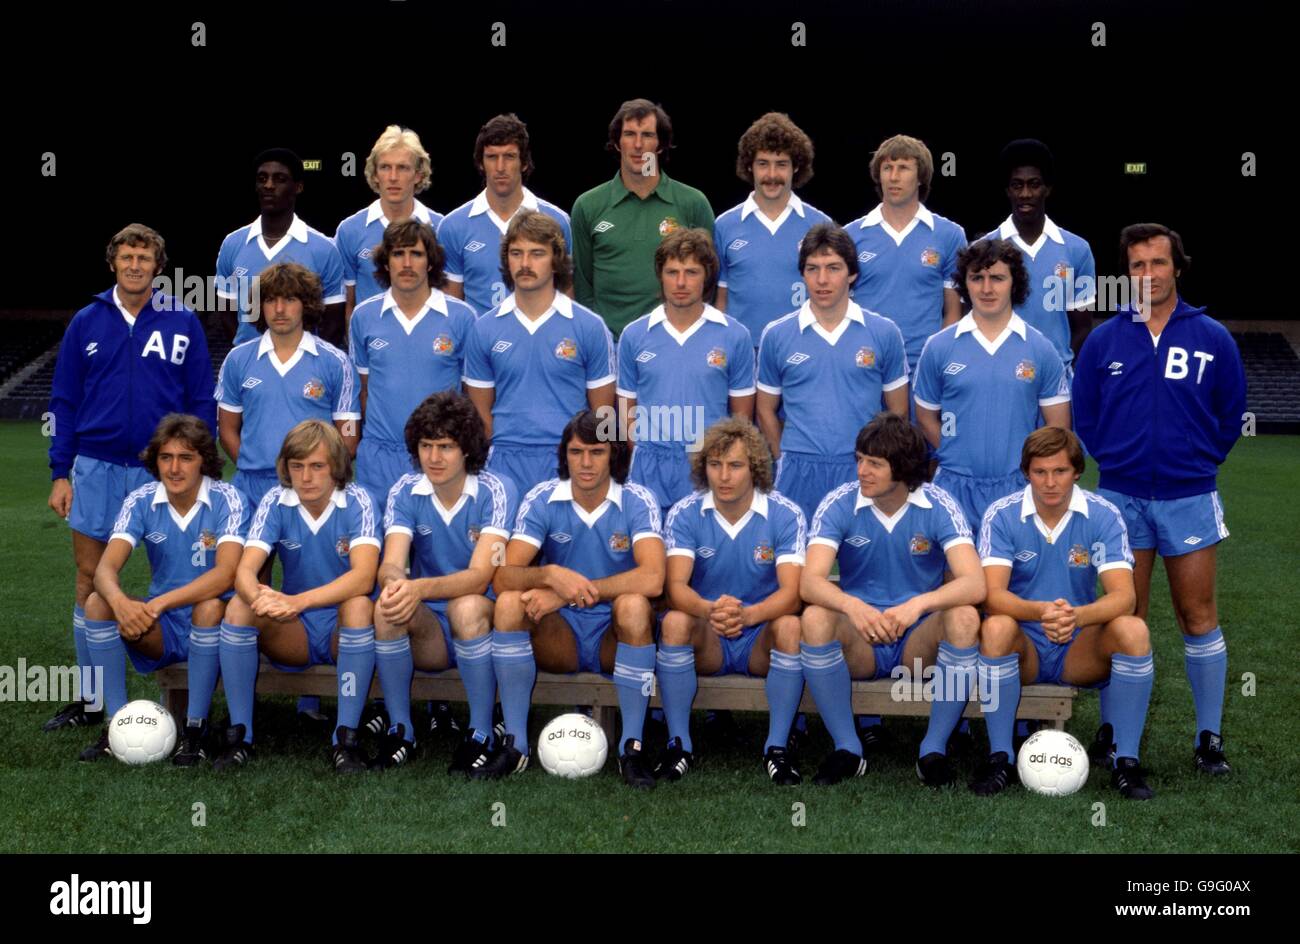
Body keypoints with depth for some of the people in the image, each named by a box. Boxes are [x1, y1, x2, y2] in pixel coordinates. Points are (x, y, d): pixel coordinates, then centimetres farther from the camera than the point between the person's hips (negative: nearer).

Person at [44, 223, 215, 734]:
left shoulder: (183, 322, 1)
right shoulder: (87, 322, 6)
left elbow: (203, 402, 4)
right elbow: (64, 401, 9)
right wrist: (59, 472, 4)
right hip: (96, 468, 2)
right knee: (89, 578, 5)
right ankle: (90, 701, 15)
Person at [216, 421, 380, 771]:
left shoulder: (356, 501, -14)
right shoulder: (275, 502, -6)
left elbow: (363, 576, -29)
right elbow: (244, 571, -17)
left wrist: (298, 601, -43)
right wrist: (261, 598, -42)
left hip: (345, 631, -3)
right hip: (294, 633, 3)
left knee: (359, 606, -35)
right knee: (238, 607, -23)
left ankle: (346, 738, -27)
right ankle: (239, 736, -16)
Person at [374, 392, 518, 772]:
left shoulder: (496, 491, -12)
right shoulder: (405, 492, -1)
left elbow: (479, 577, -23)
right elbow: (391, 564, -14)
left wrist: (419, 589, -42)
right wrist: (394, 583, -41)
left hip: (484, 624, -3)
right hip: (429, 631, 3)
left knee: (467, 607, -36)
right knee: (387, 607, -28)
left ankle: (481, 734, -21)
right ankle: (400, 731, -13)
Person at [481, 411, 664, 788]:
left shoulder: (638, 502, -10)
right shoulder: (541, 500, -4)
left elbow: (652, 579, -27)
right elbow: (504, 578, -16)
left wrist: (566, 592, -28)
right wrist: (550, 574, -38)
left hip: (616, 636, -2)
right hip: (560, 637, 2)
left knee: (633, 605, -34)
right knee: (509, 604, -26)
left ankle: (632, 746, -23)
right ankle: (514, 744, -18)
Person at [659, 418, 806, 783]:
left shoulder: (785, 515, -9)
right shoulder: (684, 514, -6)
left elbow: (792, 592, -21)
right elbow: (676, 586, -19)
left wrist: (748, 614, -43)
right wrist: (709, 610, -43)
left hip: (761, 642, 0)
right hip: (706, 643, 1)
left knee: (790, 626, -31)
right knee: (675, 621, -30)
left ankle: (777, 746, -19)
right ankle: (679, 744, -18)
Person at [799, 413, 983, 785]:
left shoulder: (939, 507, -9)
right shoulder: (838, 504, -8)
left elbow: (974, 584, -23)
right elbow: (810, 582, -21)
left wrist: (918, 604, -42)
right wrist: (852, 606, -43)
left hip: (920, 642, 0)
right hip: (858, 642, 0)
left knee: (965, 618, -30)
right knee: (814, 619, -30)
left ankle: (934, 748, -16)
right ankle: (846, 748, -16)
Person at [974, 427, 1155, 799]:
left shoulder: (1103, 515, -8)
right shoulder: (1001, 515, -9)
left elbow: (1124, 596, -19)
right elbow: (993, 594, -21)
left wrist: (1078, 616, -41)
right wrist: (1039, 611, -43)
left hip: (1081, 648, 1)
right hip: (1022, 648, -1)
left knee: (1133, 629, -28)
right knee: (996, 628, -34)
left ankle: (1126, 761, -16)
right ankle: (1000, 758, -20)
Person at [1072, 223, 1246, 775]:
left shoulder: (1212, 338, 1)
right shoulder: (1103, 341, 2)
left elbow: (1231, 414, 9)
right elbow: (1083, 414, 11)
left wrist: (1200, 459, 5)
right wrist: (1115, 459, 8)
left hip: (1189, 498, 0)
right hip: (1121, 496, 1)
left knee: (1198, 616, 3)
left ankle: (1209, 736, 11)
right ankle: (1111, 730, 16)